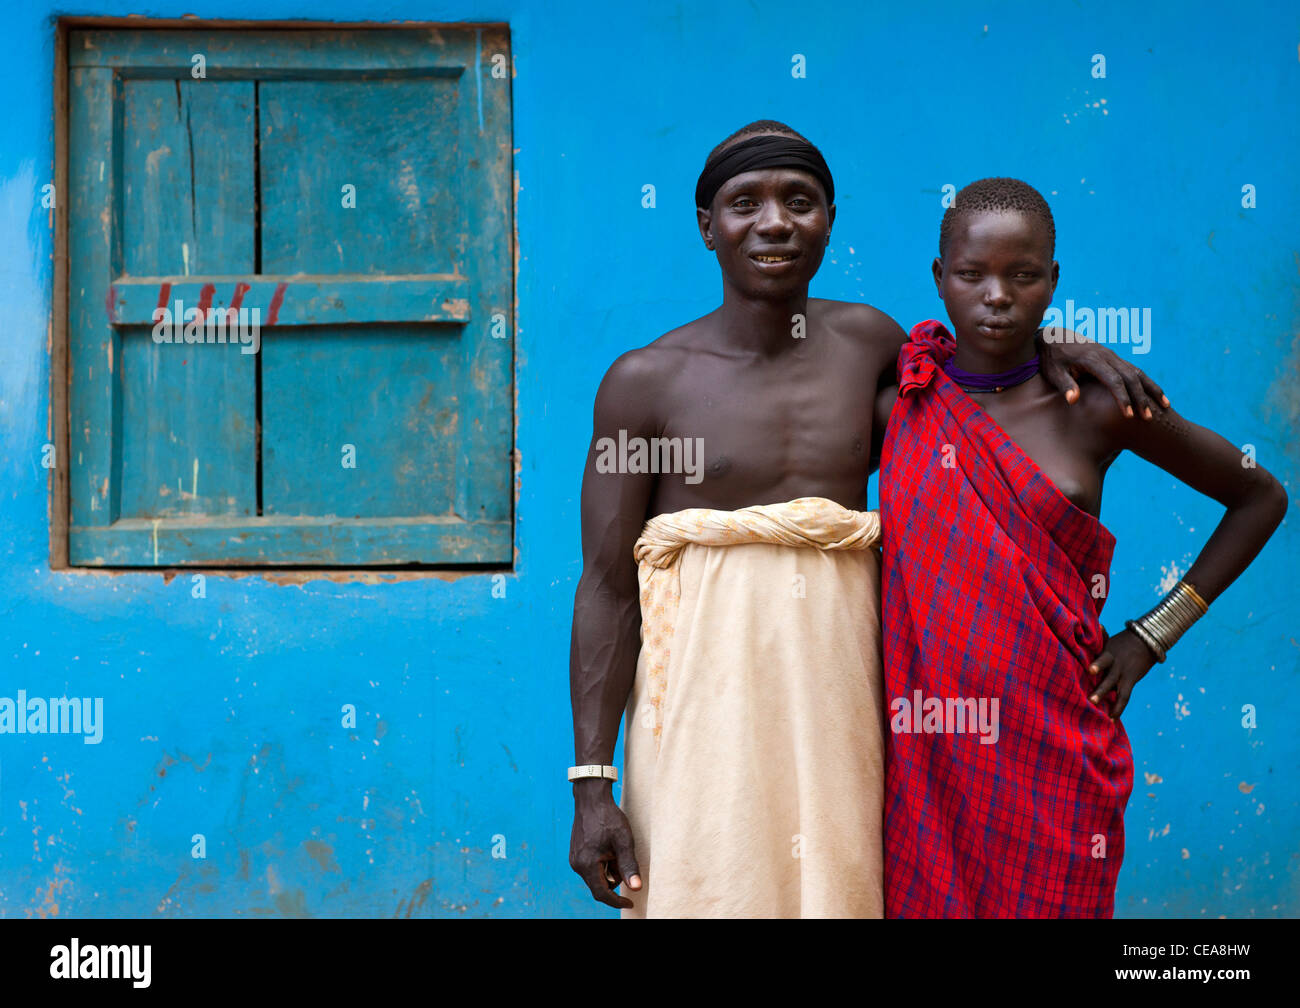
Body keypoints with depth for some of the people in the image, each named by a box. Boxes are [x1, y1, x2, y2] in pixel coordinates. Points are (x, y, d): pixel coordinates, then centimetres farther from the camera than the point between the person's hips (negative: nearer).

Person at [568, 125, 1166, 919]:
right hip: (705, 703, -3)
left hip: (840, 700, 3)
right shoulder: (647, 382, -2)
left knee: (833, 889, 4)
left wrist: (1050, 348, 10)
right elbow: (606, 590, -3)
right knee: (708, 892, -6)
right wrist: (591, 782, -8)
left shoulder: (864, 339, 8)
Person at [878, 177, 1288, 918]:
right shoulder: (901, 407, 2)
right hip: (928, 744, 1)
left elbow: (1261, 497, 10)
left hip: (1053, 745, 0)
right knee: (921, 899, 5)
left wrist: (1152, 636, 6)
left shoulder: (1095, 411, 0)